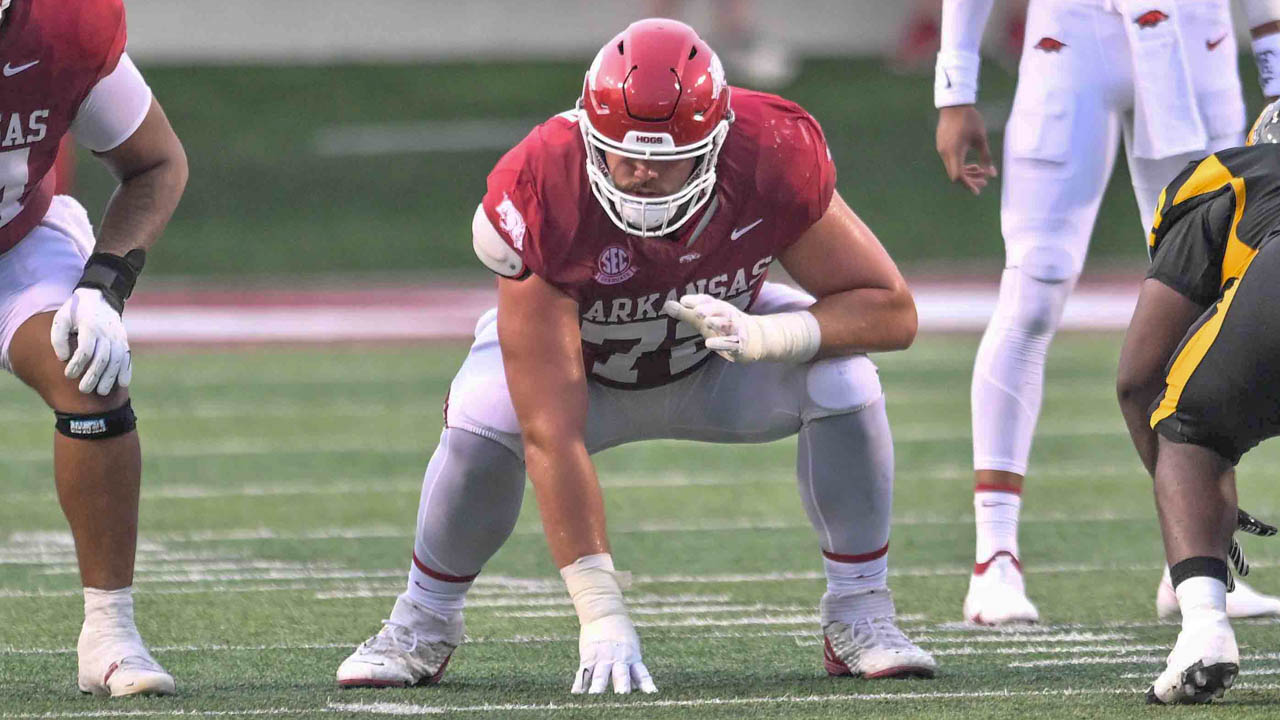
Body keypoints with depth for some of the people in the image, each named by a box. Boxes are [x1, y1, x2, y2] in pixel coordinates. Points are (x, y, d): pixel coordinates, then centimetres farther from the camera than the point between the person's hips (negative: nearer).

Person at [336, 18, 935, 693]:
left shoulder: (773, 160, -33)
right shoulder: (542, 201, -39)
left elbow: (891, 309, -22)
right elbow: (551, 434, -40)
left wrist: (764, 334, -41)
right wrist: (601, 612, -44)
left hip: (718, 363, 2)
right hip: (582, 365, -2)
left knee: (842, 381, -27)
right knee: (483, 422, -32)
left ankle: (858, 616, -6)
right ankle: (424, 623, -4)